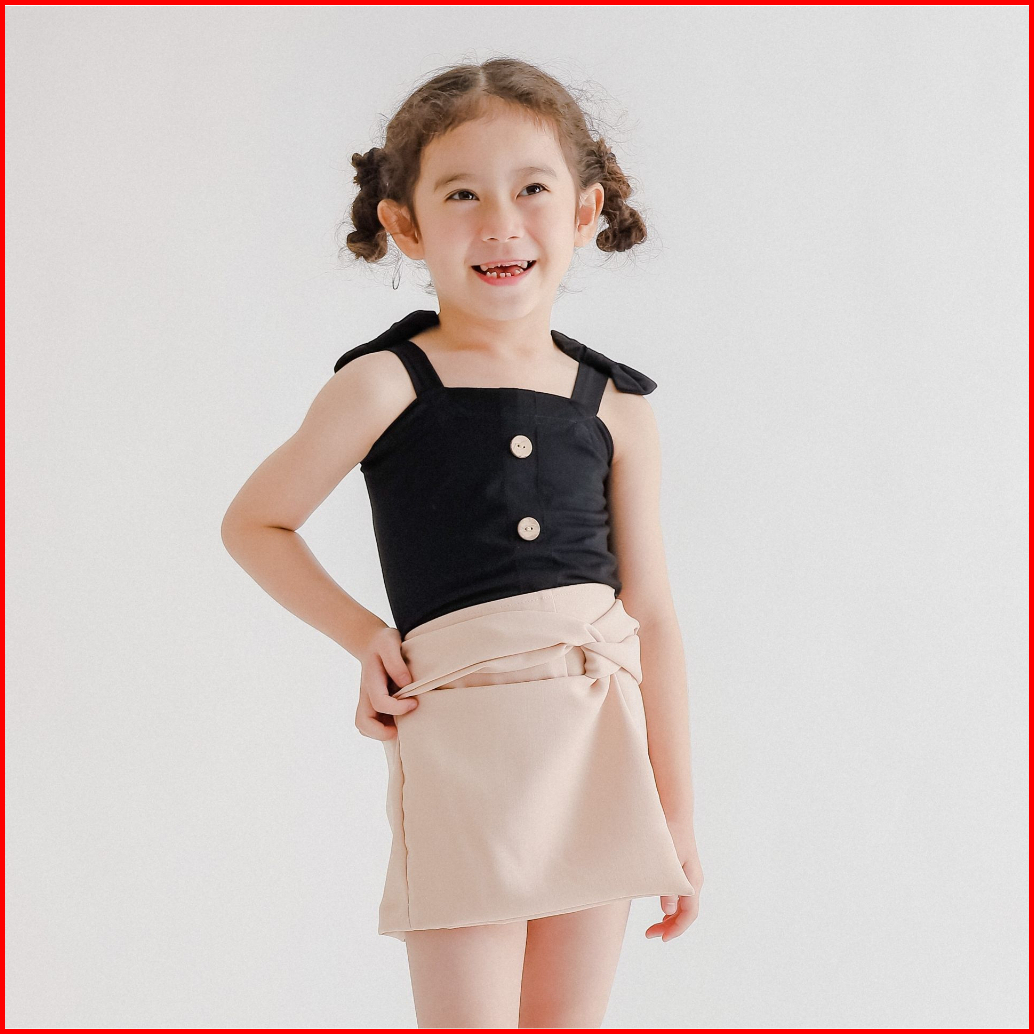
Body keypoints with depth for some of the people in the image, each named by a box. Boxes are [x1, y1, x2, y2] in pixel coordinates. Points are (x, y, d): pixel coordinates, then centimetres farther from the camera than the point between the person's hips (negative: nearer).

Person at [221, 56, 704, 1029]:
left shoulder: (616, 409, 5)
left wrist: (678, 816, 8)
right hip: (462, 738, -3)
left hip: (602, 738, 4)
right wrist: (363, 637, -1)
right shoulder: (384, 386, -4)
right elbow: (253, 523, 8)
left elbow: (651, 616, 7)